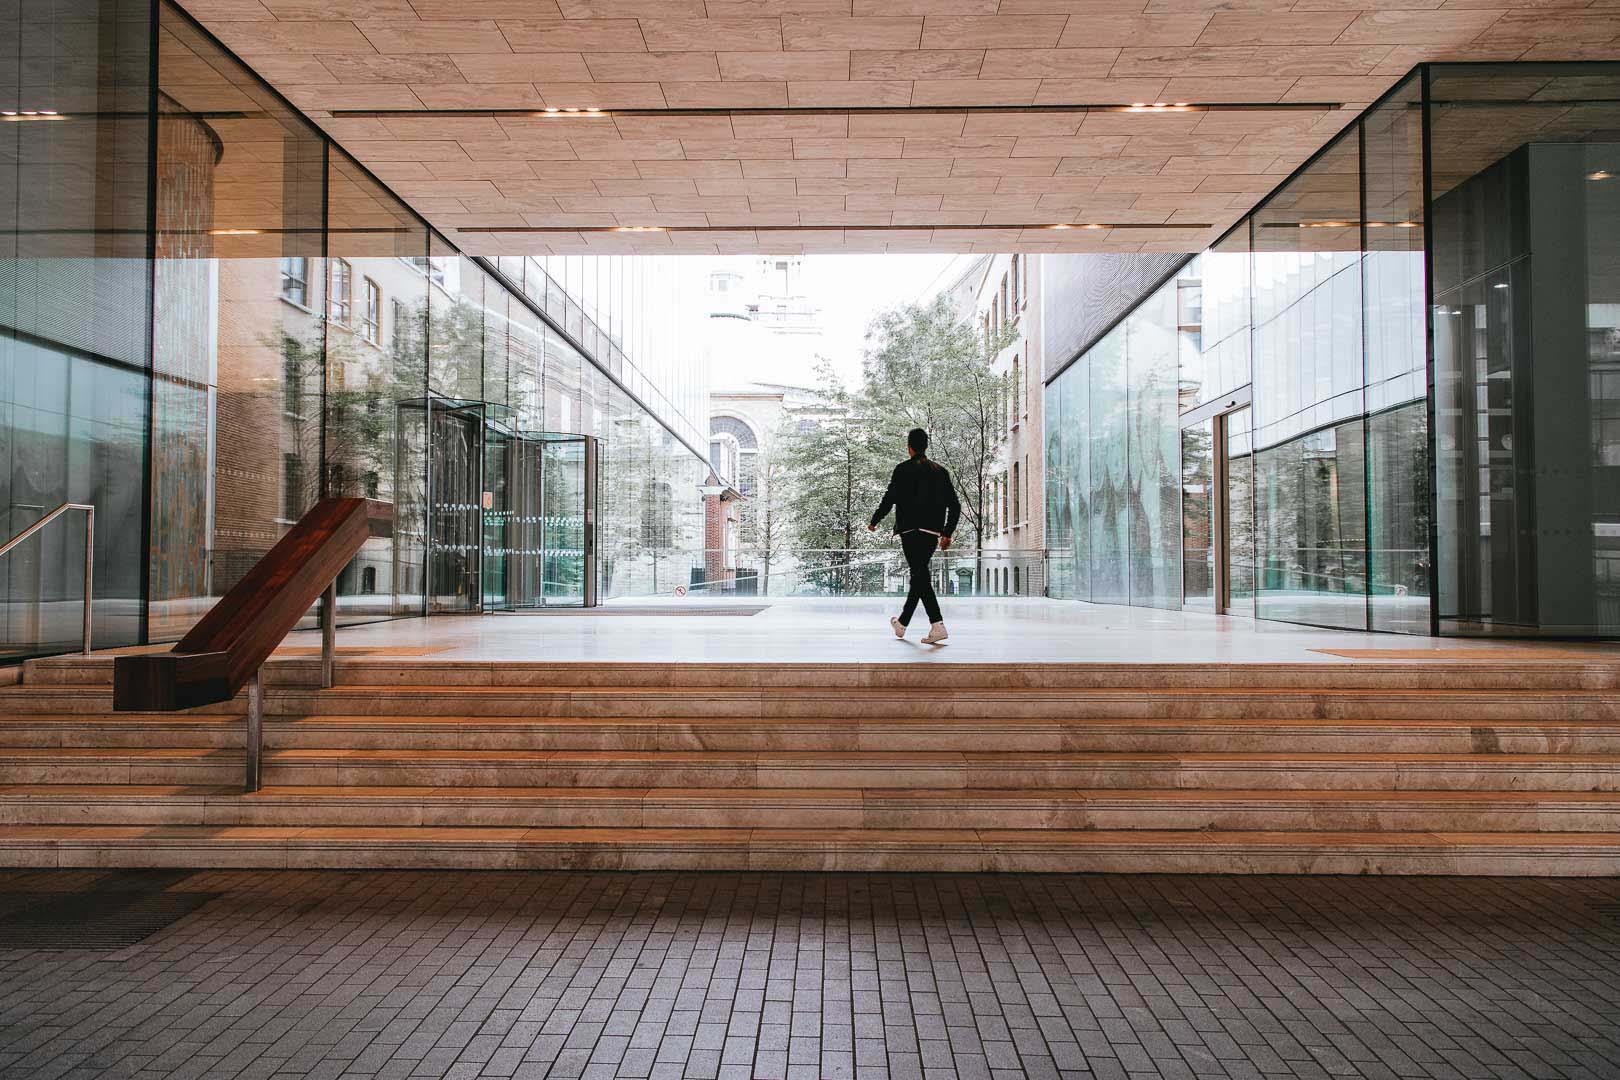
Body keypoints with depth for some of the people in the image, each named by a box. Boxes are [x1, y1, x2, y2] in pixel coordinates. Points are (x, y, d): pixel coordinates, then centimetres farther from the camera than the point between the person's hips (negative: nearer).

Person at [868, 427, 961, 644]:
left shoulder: (904, 469, -3)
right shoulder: (941, 471, 12)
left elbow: (889, 499, -5)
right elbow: (955, 506, 11)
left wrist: (874, 522, 9)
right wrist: (947, 533, 18)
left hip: (911, 531, -6)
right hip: (933, 532, 6)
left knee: (921, 576, -9)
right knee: (919, 576, 14)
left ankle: (938, 625, -22)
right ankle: (902, 623, 27)